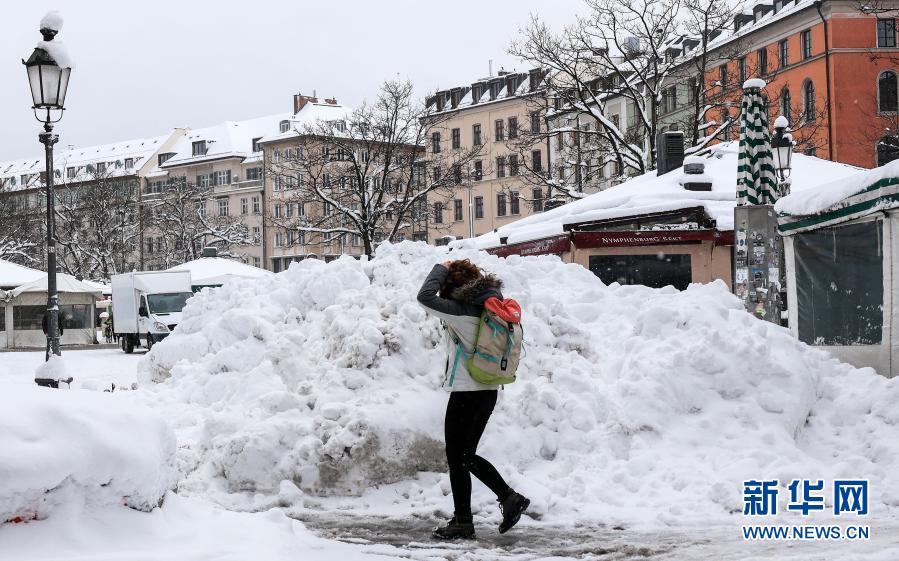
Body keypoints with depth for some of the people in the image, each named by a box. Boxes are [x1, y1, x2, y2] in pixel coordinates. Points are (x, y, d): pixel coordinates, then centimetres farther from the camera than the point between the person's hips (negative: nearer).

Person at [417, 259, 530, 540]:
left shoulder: (462, 310, -17)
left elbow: (425, 297, -21)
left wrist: (441, 269, -8)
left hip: (466, 394, -8)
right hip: (487, 391, 8)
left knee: (457, 458, 2)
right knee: (466, 456, 17)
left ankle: (462, 522, 8)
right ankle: (509, 498, 13)